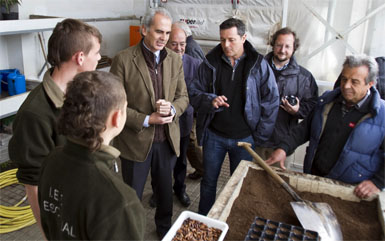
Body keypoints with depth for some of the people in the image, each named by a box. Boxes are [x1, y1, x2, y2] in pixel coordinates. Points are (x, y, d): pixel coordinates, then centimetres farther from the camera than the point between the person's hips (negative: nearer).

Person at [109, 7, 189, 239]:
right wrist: (146, 120, -19)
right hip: (135, 140, -3)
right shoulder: (123, 59, -13)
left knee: (165, 189, 22)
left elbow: (183, 96, 5)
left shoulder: (175, 59, 0)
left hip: (167, 139, 4)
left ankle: (165, 227, 48)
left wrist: (172, 109, -17)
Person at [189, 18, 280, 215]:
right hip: (214, 135, 2)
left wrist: (260, 136, -7)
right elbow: (194, 93, 1)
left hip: (244, 138, -1)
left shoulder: (259, 65, -7)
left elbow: (272, 101, -5)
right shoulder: (211, 62, -3)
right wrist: (210, 100, -21)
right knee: (209, 181, 16)